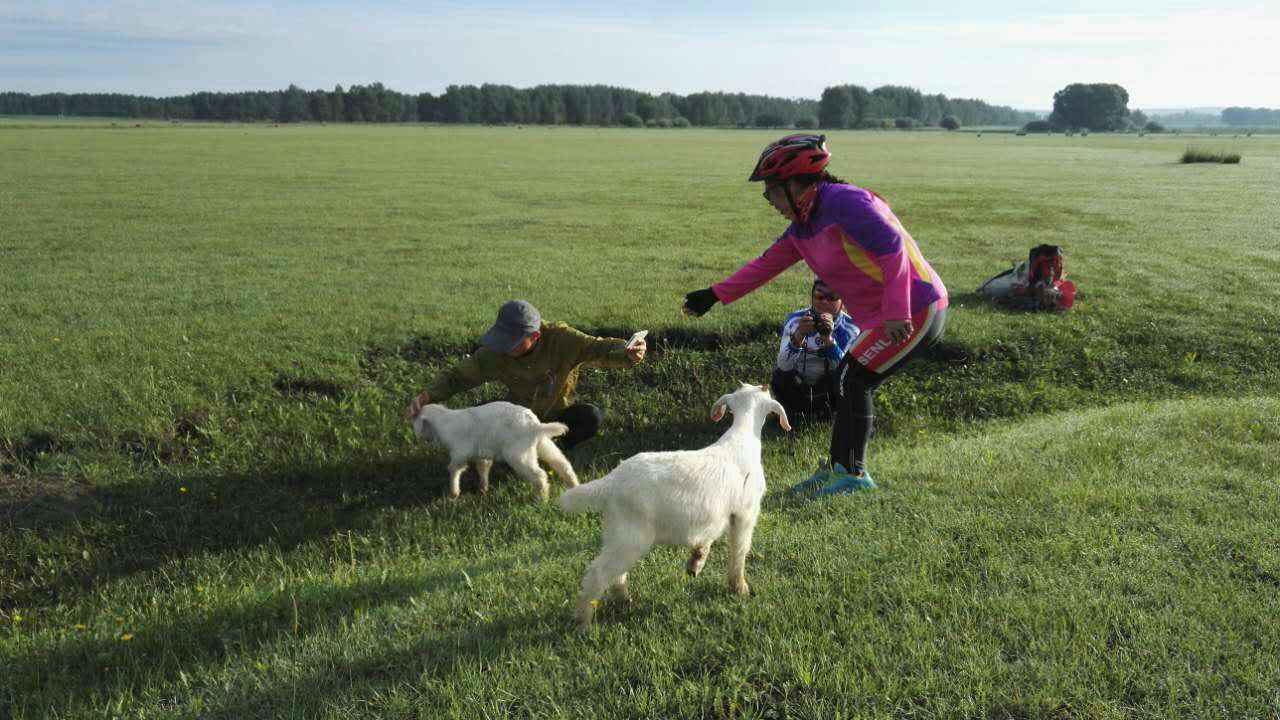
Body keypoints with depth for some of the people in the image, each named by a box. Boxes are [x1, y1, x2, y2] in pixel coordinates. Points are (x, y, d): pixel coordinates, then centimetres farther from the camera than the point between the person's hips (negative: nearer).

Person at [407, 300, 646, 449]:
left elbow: (600, 348, -28)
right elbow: (457, 376, -13)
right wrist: (428, 395, -30)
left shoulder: (561, 339, -27)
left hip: (558, 415, -1)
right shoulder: (495, 354, -22)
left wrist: (628, 353, -50)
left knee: (592, 416, -33)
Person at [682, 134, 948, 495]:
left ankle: (854, 473, 5)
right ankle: (840, 469, 21)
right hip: (884, 317, 9)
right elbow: (766, 264, 16)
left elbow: (894, 248, -25)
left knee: (853, 380, -6)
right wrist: (714, 295, 15)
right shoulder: (803, 226, 10)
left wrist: (896, 313, -29)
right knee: (850, 381, 11)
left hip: (916, 311, -9)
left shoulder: (844, 202, -19)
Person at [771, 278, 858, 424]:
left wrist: (829, 339, -46)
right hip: (797, 388, -1)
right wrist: (798, 335, -48)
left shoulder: (850, 327, -18)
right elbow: (783, 366, -30)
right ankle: (792, 410, 3)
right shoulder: (795, 320, -20)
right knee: (782, 376, -30)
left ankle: (824, 409, 5)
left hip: (827, 389, 1)